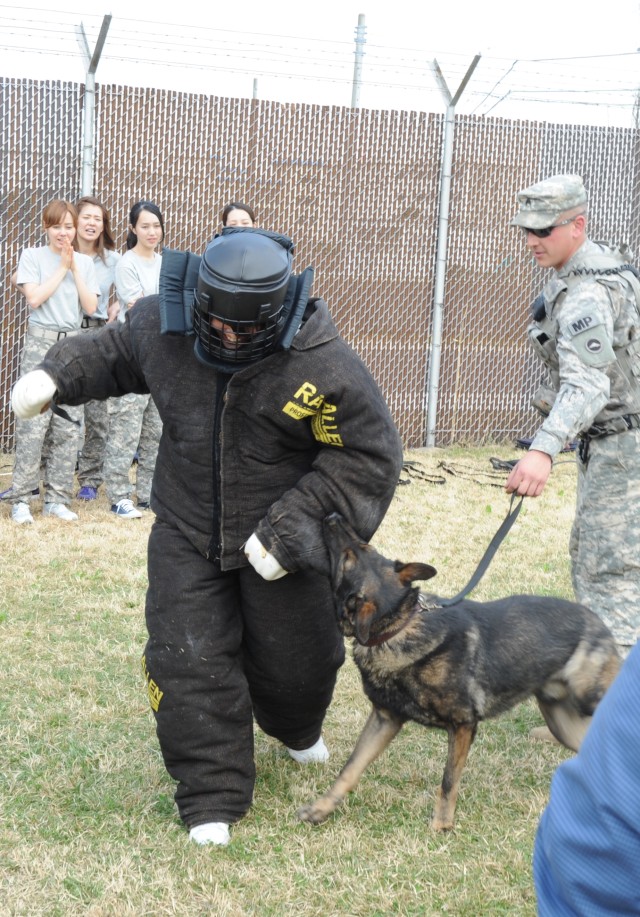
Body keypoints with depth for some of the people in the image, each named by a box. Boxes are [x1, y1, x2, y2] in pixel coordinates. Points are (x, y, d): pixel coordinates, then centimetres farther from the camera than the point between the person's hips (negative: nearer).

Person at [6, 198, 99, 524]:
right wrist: (62, 268, -6)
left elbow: (91, 306, 2)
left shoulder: (84, 262, 11)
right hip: (40, 342, -4)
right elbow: (34, 298, -10)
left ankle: (57, 498, 9)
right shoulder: (33, 256, 2)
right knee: (32, 423, -9)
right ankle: (20, 499, -4)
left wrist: (75, 269, -3)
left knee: (68, 426, 2)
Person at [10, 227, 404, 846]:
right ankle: (211, 798, 12)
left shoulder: (324, 365, -24)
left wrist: (289, 528, -22)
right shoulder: (163, 325, -11)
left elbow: (369, 458, -18)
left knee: (294, 658, 14)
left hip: (283, 539, -2)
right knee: (189, 662, -4)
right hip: (187, 533, 2)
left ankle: (295, 728, 53)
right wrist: (57, 375, 0)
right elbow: (115, 354, 14)